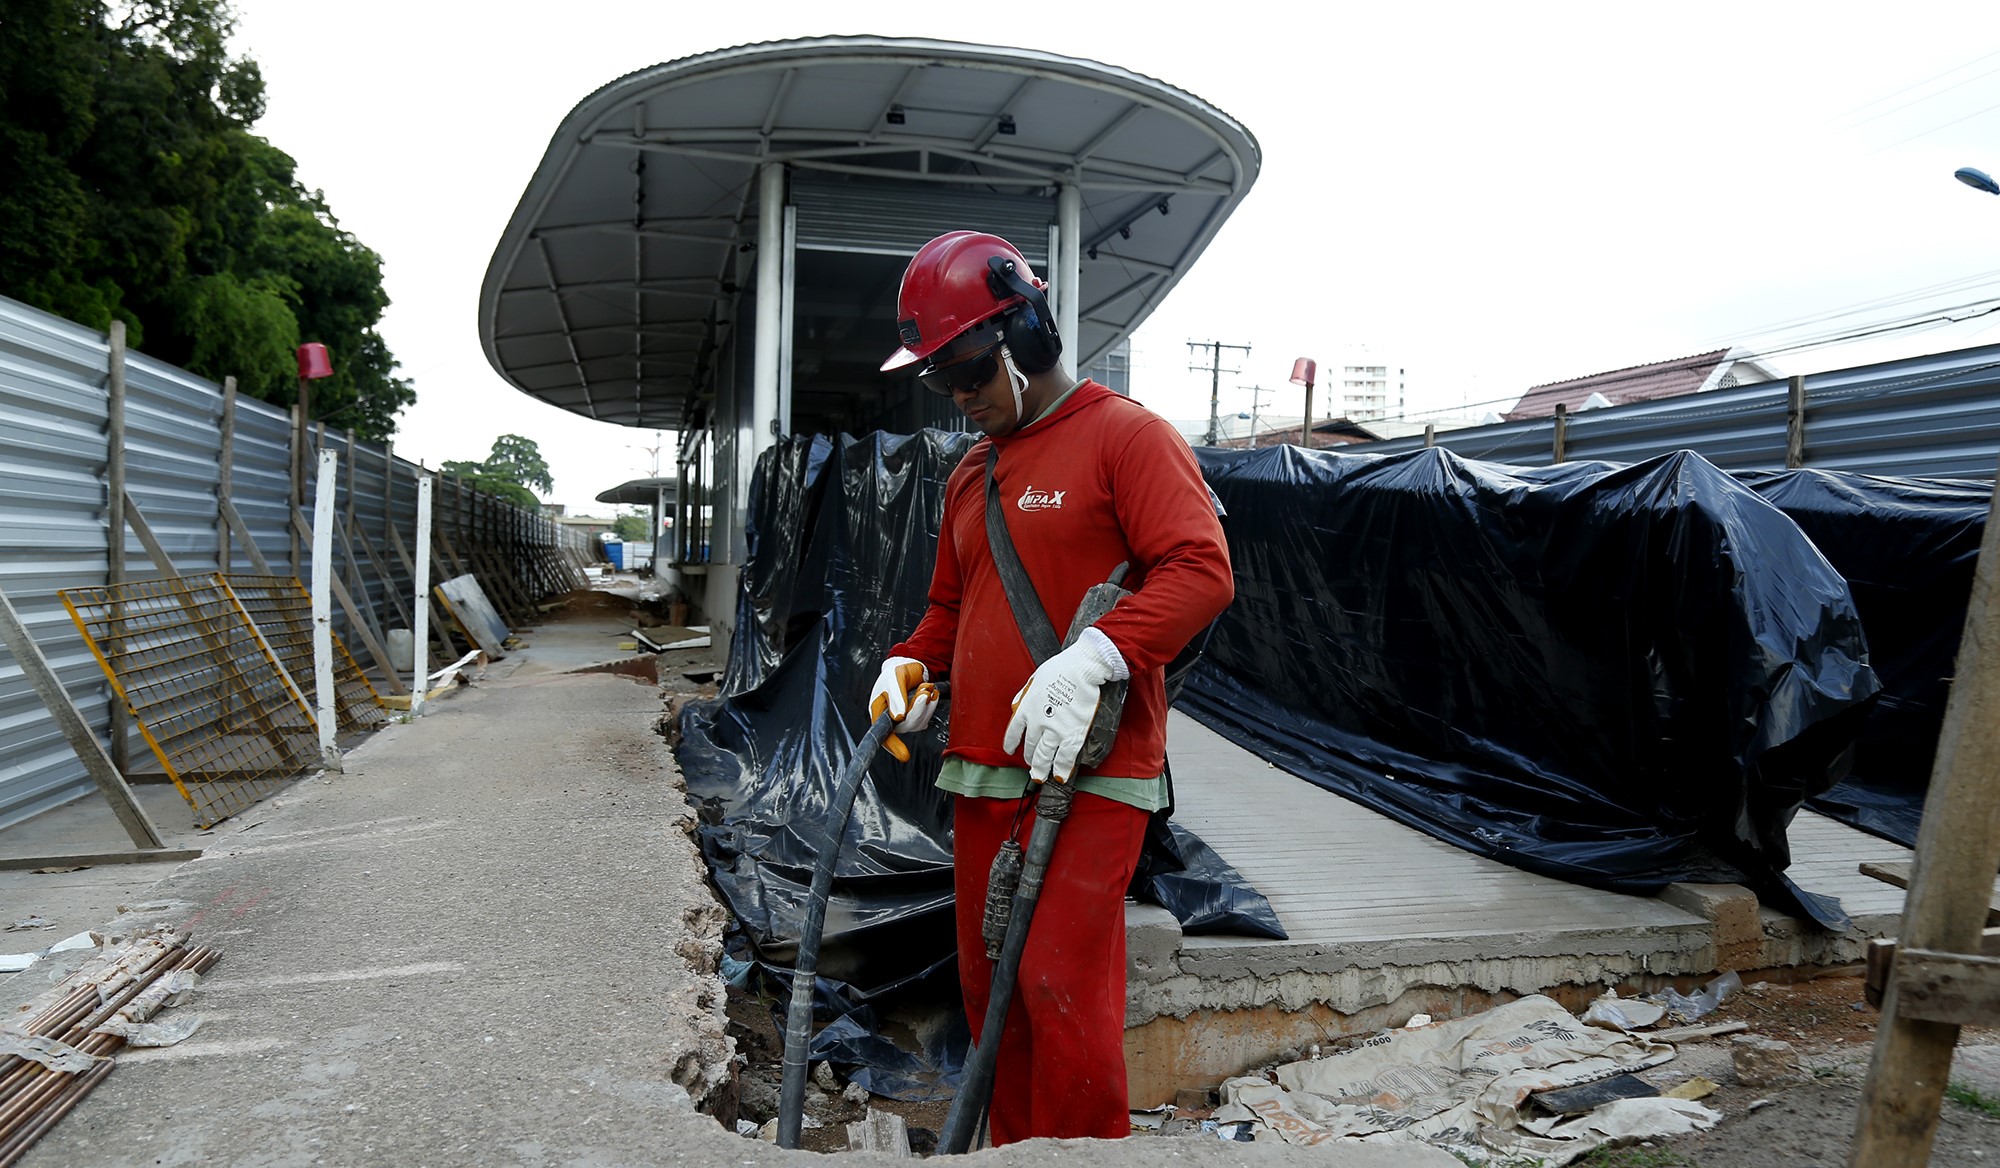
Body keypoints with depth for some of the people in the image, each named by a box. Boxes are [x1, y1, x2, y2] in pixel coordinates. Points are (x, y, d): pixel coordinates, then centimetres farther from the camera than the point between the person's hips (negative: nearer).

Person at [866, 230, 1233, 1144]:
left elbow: (1202, 571, -16)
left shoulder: (1127, 436, -5)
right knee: (989, 985, 12)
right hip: (982, 770, 7)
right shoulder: (971, 474, 19)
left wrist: (1092, 657, -29)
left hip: (1089, 770, -7)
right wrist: (911, 665, 6)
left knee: (1062, 986, -8)